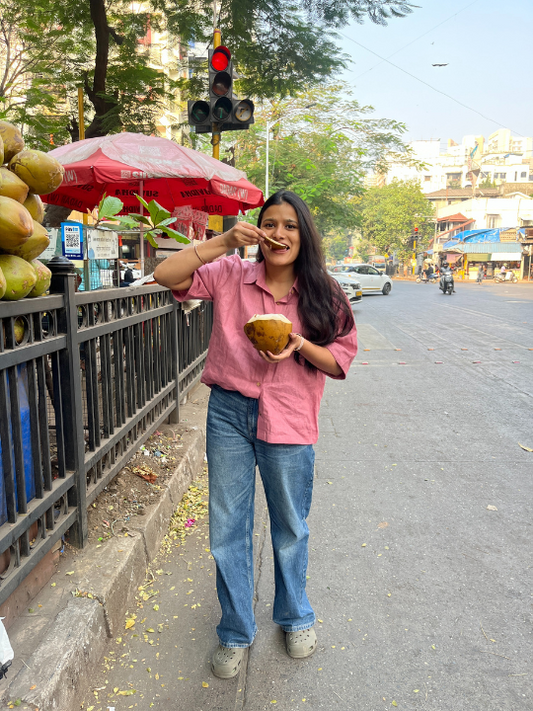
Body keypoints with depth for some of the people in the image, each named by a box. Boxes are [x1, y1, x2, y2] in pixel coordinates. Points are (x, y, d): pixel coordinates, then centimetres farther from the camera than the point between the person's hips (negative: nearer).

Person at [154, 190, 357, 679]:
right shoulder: (230, 276, -1)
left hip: (289, 419, 0)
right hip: (229, 413, 1)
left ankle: (295, 617, 44)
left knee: (290, 526, 16)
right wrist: (224, 242, -16)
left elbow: (341, 360, 0)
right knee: (228, 527, 11)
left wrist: (299, 345, -19)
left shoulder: (322, 294, 0)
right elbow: (166, 274, -8)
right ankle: (236, 631, 34)